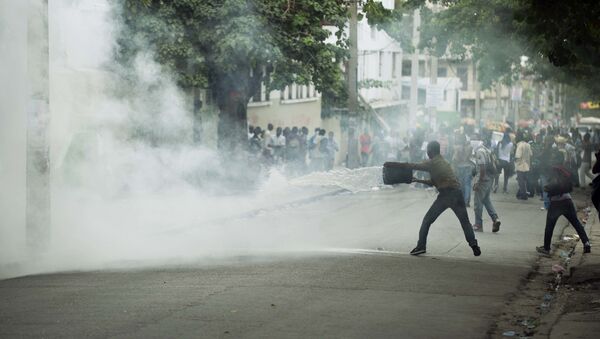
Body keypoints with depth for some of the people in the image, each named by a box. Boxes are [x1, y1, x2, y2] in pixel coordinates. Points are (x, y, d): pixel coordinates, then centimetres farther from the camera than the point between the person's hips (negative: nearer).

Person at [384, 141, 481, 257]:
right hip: (457, 192, 6)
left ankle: (421, 246, 1)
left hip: (445, 194, -6)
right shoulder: (444, 162, 26)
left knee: (427, 220, 6)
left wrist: (391, 164, 5)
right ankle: (473, 244, -2)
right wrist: (418, 180, 35)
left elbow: (411, 166, -2)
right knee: (465, 221, 13)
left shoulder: (432, 163, 3)